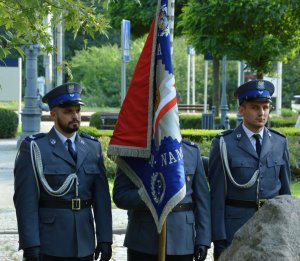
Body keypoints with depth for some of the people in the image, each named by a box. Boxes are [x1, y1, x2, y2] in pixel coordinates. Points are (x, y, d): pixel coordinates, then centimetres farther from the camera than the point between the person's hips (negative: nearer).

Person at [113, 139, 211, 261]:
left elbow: (202, 199, 7)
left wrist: (203, 240, 0)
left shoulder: (192, 151, 8)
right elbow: (119, 196, -4)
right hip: (143, 242, -1)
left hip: (181, 241, 2)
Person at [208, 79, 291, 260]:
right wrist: (219, 239, -8)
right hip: (236, 227, -3)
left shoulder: (280, 142, 8)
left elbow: (285, 189, 11)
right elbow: (217, 194, -5)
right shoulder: (224, 144, -4)